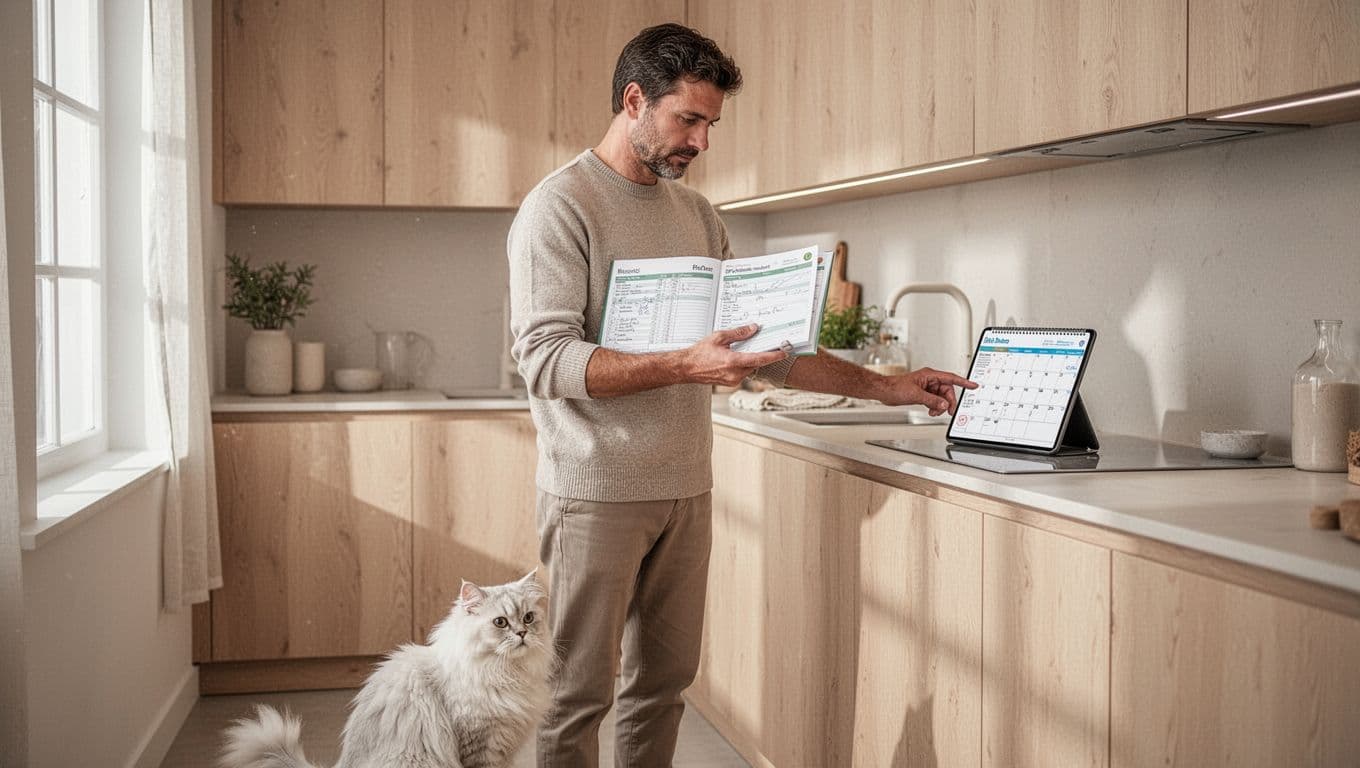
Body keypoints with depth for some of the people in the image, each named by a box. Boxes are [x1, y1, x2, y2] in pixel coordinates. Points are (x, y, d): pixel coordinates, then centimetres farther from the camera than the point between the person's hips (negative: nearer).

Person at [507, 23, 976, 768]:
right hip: (597, 493, -6)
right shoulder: (559, 205, -8)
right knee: (577, 696, 2)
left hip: (686, 487, 6)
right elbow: (545, 358, -18)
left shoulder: (697, 214, 13)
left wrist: (883, 386, 9)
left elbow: (761, 346, 15)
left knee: (663, 685, 12)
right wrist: (683, 366, -28)